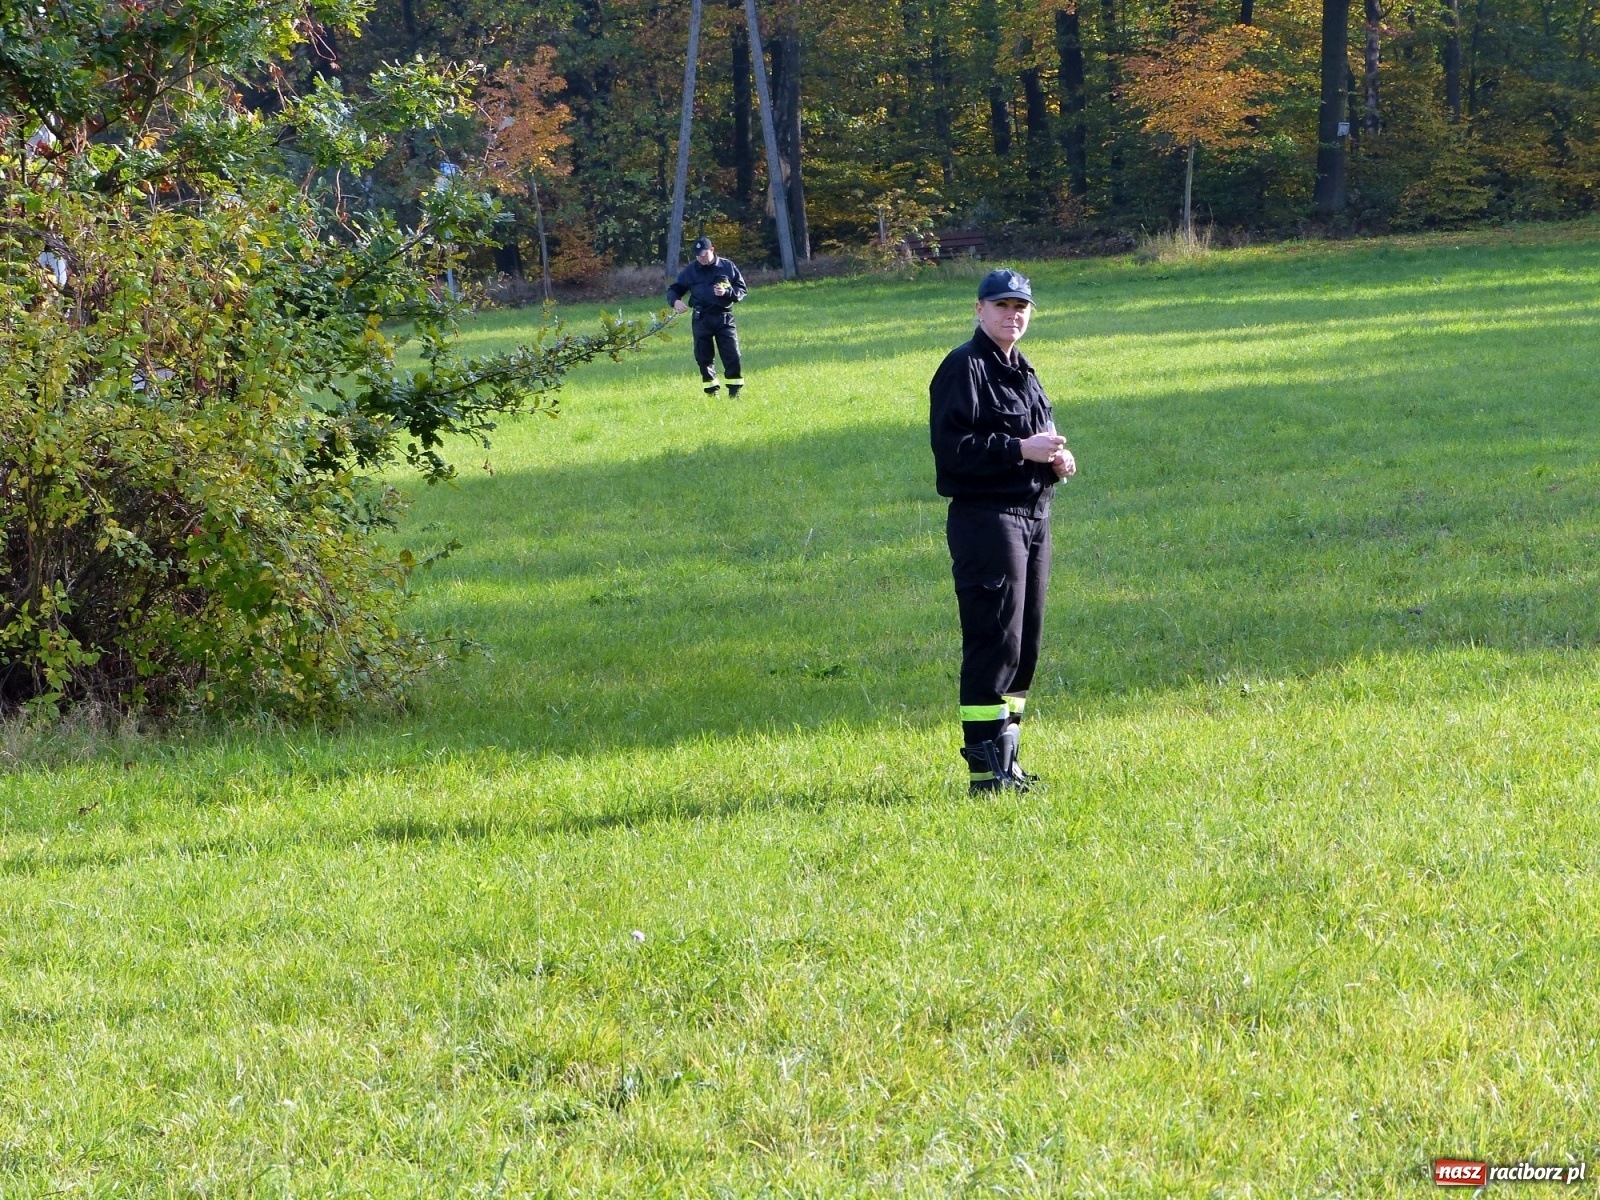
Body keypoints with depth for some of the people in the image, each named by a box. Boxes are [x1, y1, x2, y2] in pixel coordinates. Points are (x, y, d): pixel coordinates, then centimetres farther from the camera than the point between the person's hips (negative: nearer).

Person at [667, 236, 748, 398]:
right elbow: (673, 290, 12)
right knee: (703, 357, 1)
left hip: (724, 318, -1)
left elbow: (742, 290, 5)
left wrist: (727, 292, -15)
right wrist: (675, 301, -12)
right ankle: (711, 391, 13)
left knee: (732, 354, -7)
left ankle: (734, 391, 2)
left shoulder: (727, 267, 3)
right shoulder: (690, 271, 5)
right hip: (701, 319, 1)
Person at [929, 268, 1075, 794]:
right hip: (985, 517, -9)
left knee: (1024, 642, 12)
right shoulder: (964, 367, -10)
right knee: (994, 641, -11)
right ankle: (985, 766, -10)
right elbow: (951, 446, -19)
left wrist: (1055, 458, 6)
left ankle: (1005, 757, 20)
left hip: (1034, 516, 9)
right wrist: (1019, 450, -23)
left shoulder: (1022, 370, 19)